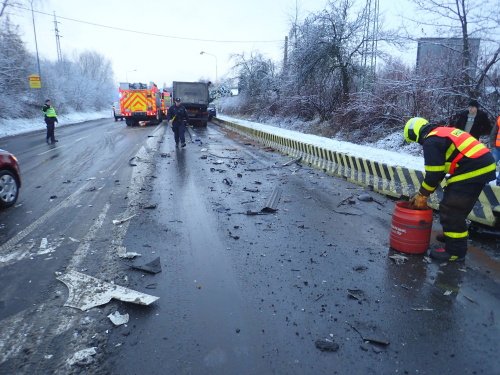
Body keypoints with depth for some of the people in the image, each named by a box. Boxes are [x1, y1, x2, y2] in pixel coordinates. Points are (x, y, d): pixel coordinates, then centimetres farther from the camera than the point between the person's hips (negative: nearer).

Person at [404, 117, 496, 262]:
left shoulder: (431, 141, -10)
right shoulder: (443, 132, 21)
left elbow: (433, 173, -12)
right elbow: (439, 169, 22)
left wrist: (422, 195, 2)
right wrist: (423, 193, 21)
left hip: (472, 170, -10)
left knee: (451, 210, -4)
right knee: (456, 208, 22)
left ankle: (455, 251, 3)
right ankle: (452, 235, 38)